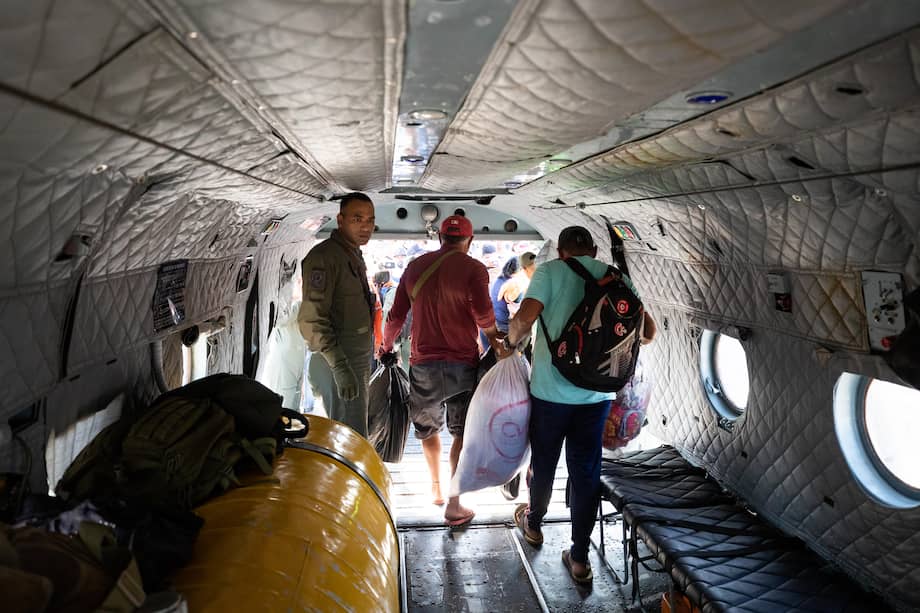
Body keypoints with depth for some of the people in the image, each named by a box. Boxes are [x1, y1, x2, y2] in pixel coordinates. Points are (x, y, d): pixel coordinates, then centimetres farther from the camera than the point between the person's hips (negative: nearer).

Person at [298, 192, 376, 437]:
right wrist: (340, 368, -28)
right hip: (339, 364, -10)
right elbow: (311, 319, -23)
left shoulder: (354, 255, 16)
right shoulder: (324, 256, -15)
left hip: (357, 361, 10)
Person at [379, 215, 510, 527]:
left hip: (423, 363, 4)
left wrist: (386, 346, 23)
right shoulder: (473, 269, -8)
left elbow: (396, 315, 9)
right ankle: (454, 504, 5)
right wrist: (496, 344, -1)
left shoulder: (416, 266, 5)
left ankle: (436, 486, 35)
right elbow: (483, 316, -18)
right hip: (463, 363, -3)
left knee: (428, 428, 22)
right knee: (463, 432, 7)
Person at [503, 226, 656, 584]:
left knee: (544, 462, 18)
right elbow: (648, 331, 4)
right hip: (597, 393, 2)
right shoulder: (617, 278, 4)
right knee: (587, 471, 10)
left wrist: (511, 340, 1)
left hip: (550, 390, -2)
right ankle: (579, 559, 16)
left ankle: (533, 525, 41)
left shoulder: (551, 271, -6)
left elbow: (526, 317, -19)